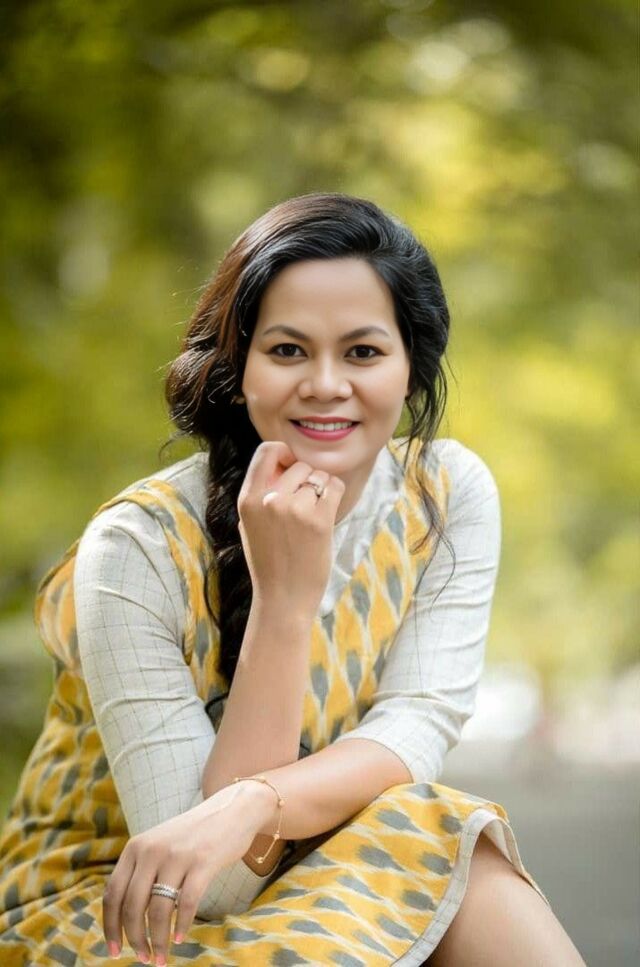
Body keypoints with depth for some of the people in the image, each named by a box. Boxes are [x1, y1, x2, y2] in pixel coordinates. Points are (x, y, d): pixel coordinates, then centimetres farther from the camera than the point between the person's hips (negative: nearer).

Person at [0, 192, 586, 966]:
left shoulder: (450, 495, -6)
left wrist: (253, 805, -37)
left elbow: (418, 729, -17)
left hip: (313, 870, 4)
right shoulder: (139, 547, -22)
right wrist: (285, 597, -32)